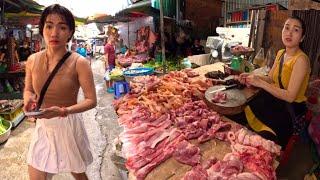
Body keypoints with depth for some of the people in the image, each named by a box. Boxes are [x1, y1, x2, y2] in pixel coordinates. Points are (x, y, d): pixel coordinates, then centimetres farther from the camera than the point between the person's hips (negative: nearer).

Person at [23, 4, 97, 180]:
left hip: (69, 126, -3)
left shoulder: (79, 63, -17)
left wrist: (63, 111, -27)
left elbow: (91, 101, -14)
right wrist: (29, 100, -10)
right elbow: (28, 89, 12)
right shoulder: (32, 60, -4)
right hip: (42, 126, 4)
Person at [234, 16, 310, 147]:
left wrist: (260, 83, -26)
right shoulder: (280, 53, 4)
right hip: (276, 100, 7)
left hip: (291, 110, -7)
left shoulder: (301, 59, -22)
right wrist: (252, 77, -12)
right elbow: (270, 79, 6)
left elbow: (290, 96, -26)